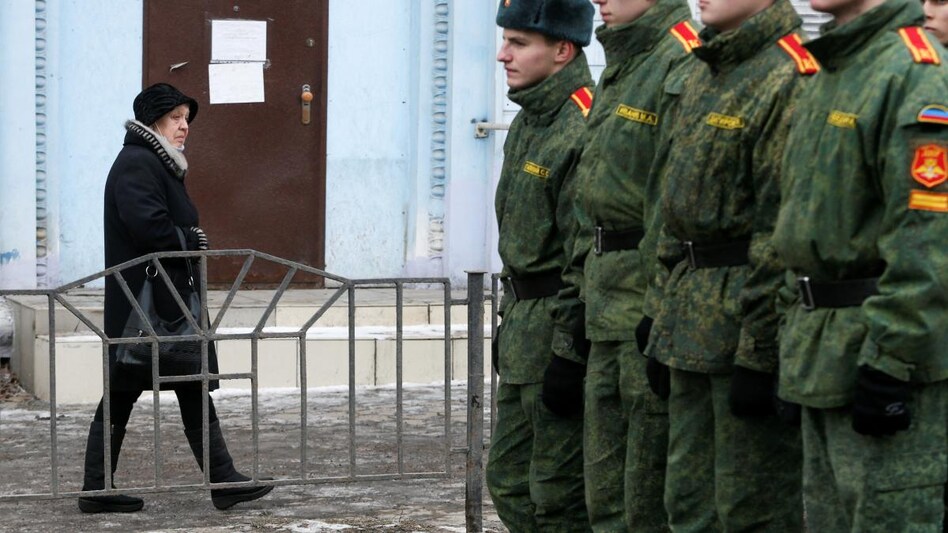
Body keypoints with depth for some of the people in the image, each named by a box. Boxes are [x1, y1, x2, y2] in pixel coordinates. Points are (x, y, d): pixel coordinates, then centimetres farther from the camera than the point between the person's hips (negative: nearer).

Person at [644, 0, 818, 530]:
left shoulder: (791, 80, -15)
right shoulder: (703, 76, 15)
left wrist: (758, 352, -21)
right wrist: (666, 329, 18)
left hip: (748, 320, -9)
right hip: (694, 327, 9)